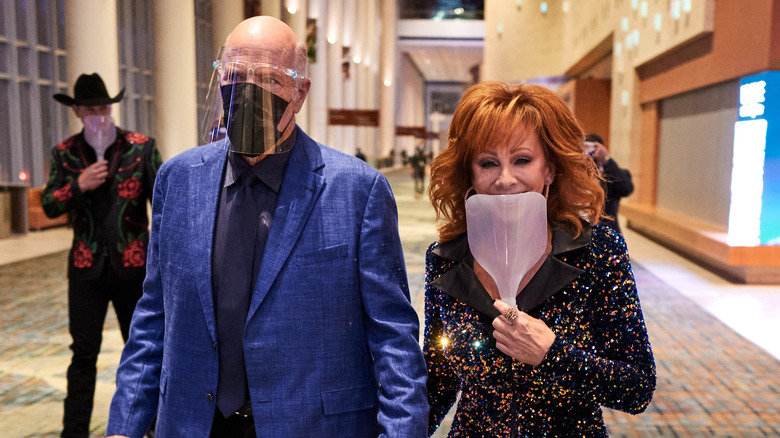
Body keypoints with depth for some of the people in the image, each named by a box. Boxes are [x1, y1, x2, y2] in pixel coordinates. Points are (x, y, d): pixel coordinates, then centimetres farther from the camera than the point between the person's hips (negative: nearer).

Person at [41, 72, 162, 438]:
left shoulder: (141, 147, -1)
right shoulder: (64, 153, 4)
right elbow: (48, 205, 0)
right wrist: (78, 185, -19)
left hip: (133, 265, -1)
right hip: (87, 267, 1)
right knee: (84, 354, 6)